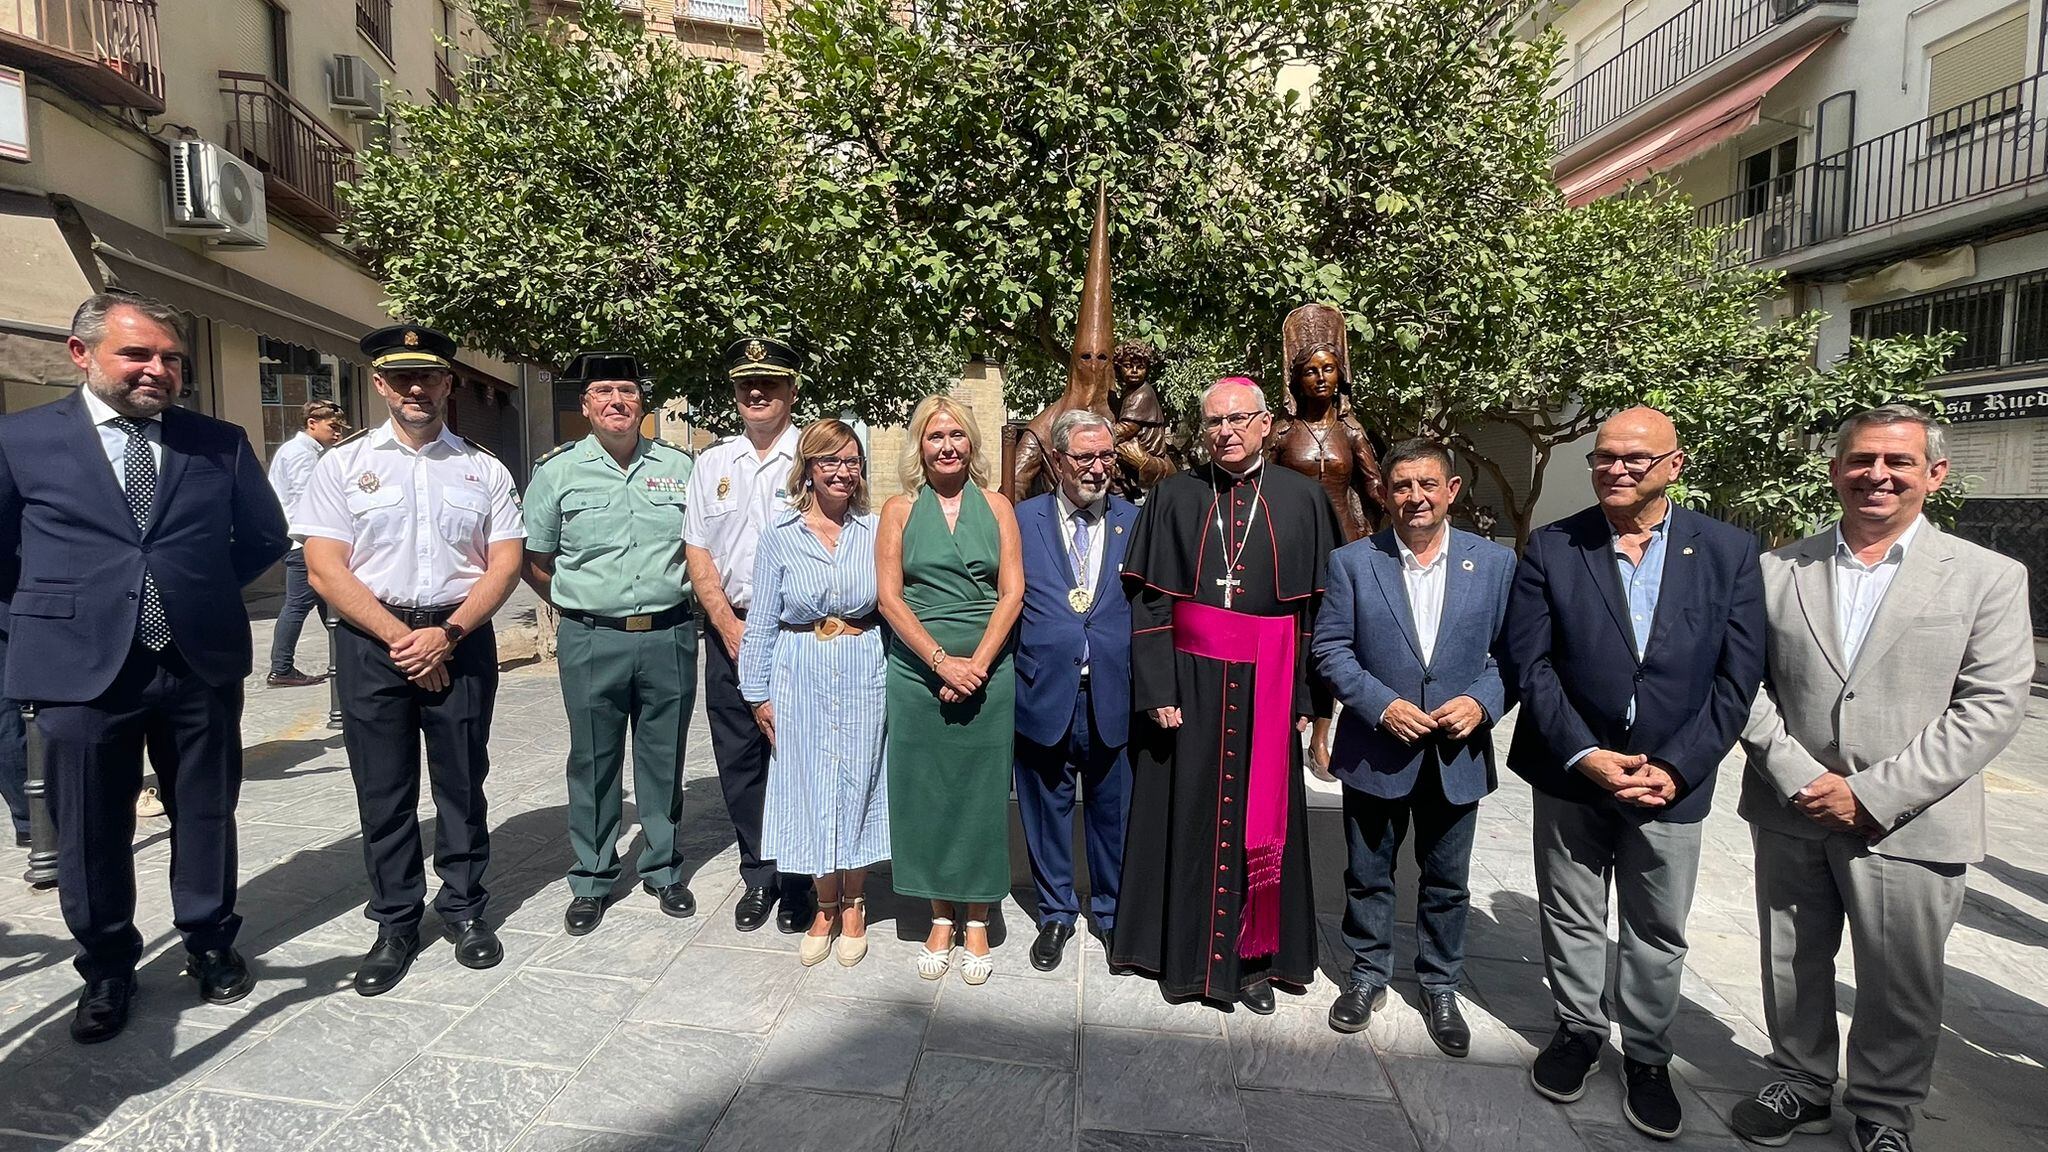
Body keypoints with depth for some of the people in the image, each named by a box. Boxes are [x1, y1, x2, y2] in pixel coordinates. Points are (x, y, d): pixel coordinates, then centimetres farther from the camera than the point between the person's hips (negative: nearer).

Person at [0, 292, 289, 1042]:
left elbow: (265, 537, 11)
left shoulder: (220, 443, 4)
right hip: (81, 665, -1)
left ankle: (210, 943, 32)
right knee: (91, 832, 9)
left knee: (206, 815, 13)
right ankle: (106, 968, 29)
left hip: (201, 659, 1)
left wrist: (200, 593, 9)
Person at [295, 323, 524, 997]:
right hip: (371, 641, 0)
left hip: (461, 639, 1)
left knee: (462, 782, 8)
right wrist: (400, 639, -11)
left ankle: (465, 909, 24)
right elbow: (324, 568, -3)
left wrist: (447, 634, -11)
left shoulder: (483, 469, 7)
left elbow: (506, 562, 1)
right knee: (383, 790, 8)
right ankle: (395, 924, 22)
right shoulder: (344, 464, 4)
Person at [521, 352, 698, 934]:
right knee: (593, 764, 8)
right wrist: (581, 605, 9)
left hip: (670, 639, 1)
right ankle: (591, 881, 24)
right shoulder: (557, 470, 1)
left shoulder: (679, 467, 5)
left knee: (664, 761, 11)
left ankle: (663, 870, 28)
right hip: (591, 641, -1)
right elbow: (533, 560, 9)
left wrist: (673, 601, 10)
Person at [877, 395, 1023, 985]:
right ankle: (940, 916, 23)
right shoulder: (899, 510, 5)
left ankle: (976, 921, 20)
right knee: (925, 791, 6)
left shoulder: (996, 506, 5)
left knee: (981, 791, 5)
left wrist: (977, 664, -11)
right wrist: (944, 662, -12)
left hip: (986, 672, 0)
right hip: (917, 672, 0)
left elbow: (1012, 592, 0)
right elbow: (888, 596, -2)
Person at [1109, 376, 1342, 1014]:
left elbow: (1320, 605, 2)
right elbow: (1149, 601, -1)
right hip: (1189, 684, 0)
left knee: (1260, 817, 8)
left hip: (1267, 688, 0)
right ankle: (1182, 949, 26)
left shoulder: (1302, 499, 2)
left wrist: (1307, 696, -3)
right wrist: (1158, 691, -9)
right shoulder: (1174, 496, 1)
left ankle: (1253, 957, 25)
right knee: (1186, 815, 8)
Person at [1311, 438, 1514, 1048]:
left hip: (1458, 753, 1)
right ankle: (1368, 974, 35)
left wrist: (1482, 701, -17)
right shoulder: (1352, 561, -5)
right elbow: (1331, 649, -6)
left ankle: (1440, 986, 36)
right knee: (1368, 874, 14)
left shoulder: (1495, 563, -1)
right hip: (1376, 749, -1)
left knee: (1447, 881, 16)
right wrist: (1382, 705, -17)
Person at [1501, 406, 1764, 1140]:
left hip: (1671, 782, 1)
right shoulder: (1551, 549, -5)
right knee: (1571, 920, 15)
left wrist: (1677, 768, -11)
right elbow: (1529, 664, -7)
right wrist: (1584, 755, -15)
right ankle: (1578, 1030, 36)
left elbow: (1737, 676, -4)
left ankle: (1647, 1057, 34)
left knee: (1658, 934, 14)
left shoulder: (1728, 551, -3)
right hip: (1571, 775, 0)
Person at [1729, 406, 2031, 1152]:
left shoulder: (1988, 578, -1)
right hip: (1791, 814, 2)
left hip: (1908, 826, -1)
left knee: (1899, 988, 11)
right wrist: (1796, 777, -11)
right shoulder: (1778, 571, 3)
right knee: (1792, 968, 15)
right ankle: (1800, 1084, 36)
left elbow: (1991, 707, -8)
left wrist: (1873, 794, -15)